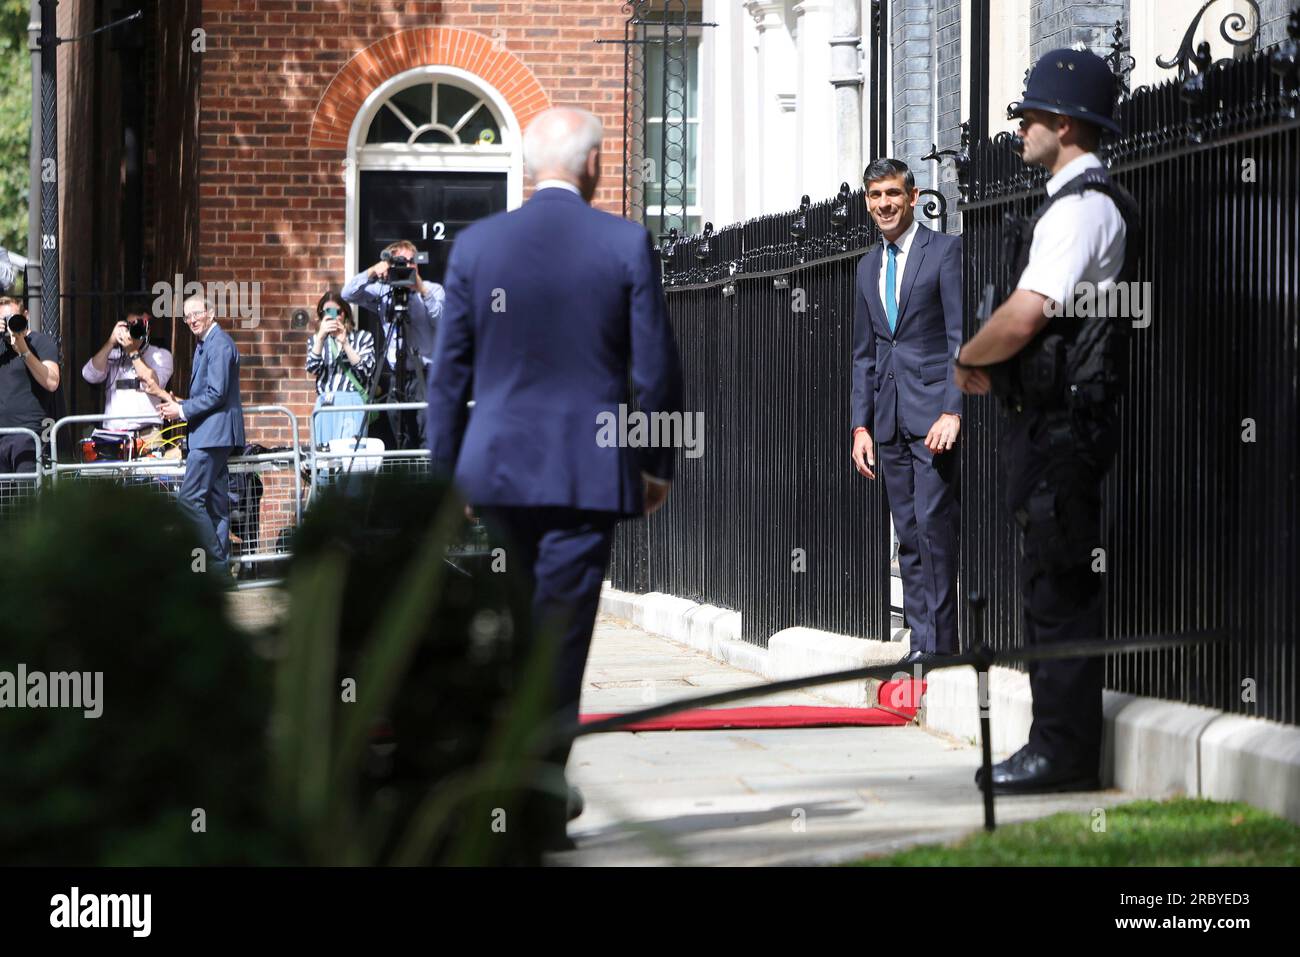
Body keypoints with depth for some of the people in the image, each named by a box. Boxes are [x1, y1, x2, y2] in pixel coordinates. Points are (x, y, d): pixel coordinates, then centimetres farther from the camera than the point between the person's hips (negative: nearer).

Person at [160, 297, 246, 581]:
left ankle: (218, 563, -13)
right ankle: (220, 568, 12)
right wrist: (180, 405, 9)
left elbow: (216, 394, -19)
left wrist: (183, 410, -12)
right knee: (216, 503, 10)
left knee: (189, 498, -14)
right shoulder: (205, 345, 20)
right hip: (211, 433, 11)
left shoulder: (219, 345, -13)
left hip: (213, 433, -11)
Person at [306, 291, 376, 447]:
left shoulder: (362, 337, 11)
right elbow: (312, 368, 0)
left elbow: (366, 370, -2)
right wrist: (321, 337, -9)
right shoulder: (315, 340, 17)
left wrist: (344, 343, -7)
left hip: (352, 404, -2)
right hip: (325, 405, 2)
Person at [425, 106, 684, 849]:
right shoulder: (627, 245, -5)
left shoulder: (476, 245, 1)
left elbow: (450, 370, 4)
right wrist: (659, 465, 9)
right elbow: (657, 369, -3)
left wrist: (445, 473, 11)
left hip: (499, 467, 3)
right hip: (588, 470, -3)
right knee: (561, 635, 0)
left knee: (530, 627, 19)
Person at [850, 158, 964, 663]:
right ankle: (922, 643, 7)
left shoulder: (946, 251, -2)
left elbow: (963, 338, -8)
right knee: (909, 535, 5)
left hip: (934, 412, -6)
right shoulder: (868, 268, 18)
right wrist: (861, 425, 12)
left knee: (933, 522, -12)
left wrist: (953, 412, -16)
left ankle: (939, 644, -9)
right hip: (890, 420, 7)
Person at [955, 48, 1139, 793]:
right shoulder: (1087, 202, 18)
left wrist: (967, 358, -5)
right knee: (1054, 586, 12)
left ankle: (1064, 753, -6)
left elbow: (1026, 314, -22)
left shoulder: (1081, 207, -14)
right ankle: (1062, 747, 17)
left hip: (1061, 423, -10)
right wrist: (991, 365, 10)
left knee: (1059, 590, -8)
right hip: (1059, 421, 10)